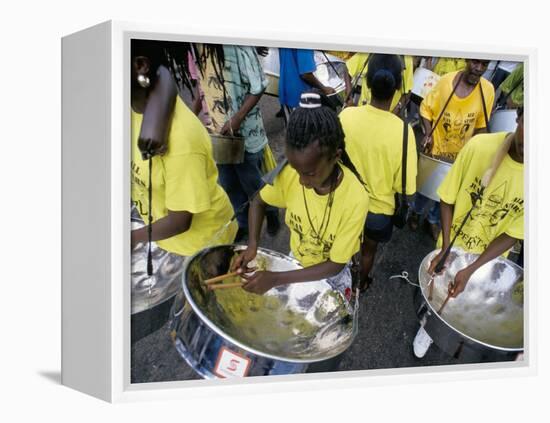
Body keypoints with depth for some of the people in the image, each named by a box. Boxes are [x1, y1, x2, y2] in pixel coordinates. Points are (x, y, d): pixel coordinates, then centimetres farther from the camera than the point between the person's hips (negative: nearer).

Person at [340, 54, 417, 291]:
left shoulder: (346, 116, -23)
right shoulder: (403, 131, -29)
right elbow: (405, 187, -20)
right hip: (379, 208, -2)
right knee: (369, 249, 28)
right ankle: (362, 284, 52)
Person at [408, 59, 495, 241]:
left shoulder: (487, 90, -15)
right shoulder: (446, 81, -21)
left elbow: (481, 124, -3)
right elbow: (426, 108, -8)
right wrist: (428, 133, -20)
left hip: (461, 154, 2)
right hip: (436, 148, -2)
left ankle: (433, 219, 46)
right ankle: (416, 211, 47)